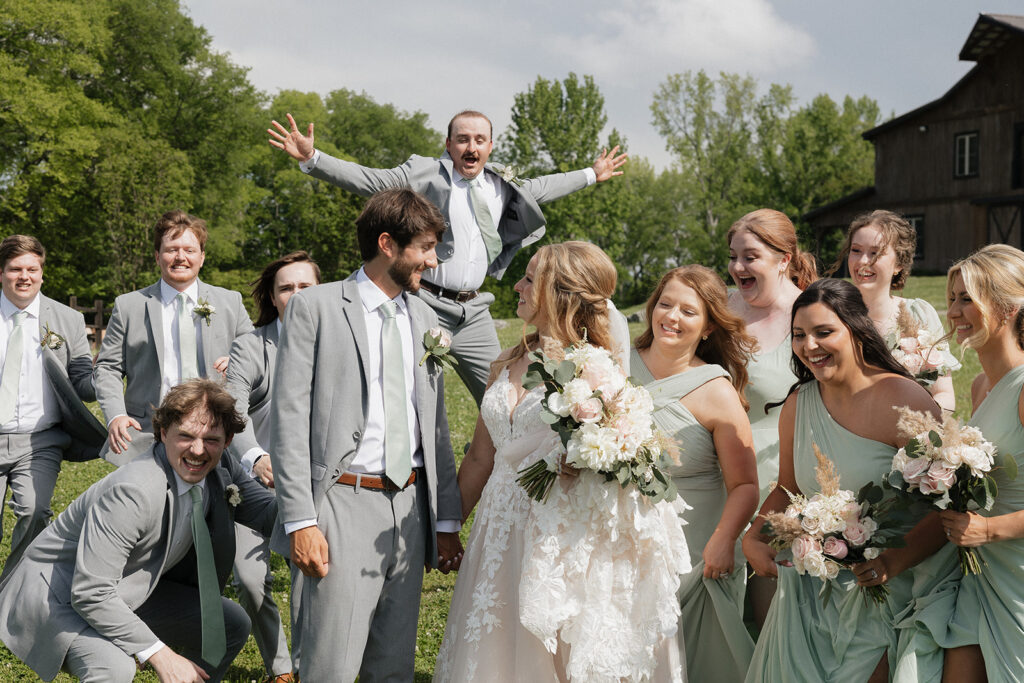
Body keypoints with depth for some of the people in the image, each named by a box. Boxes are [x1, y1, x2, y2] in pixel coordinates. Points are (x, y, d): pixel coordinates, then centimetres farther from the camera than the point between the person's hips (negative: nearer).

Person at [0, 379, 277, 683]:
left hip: (126, 592, 8)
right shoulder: (134, 492, -33)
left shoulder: (220, 472, -9)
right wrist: (161, 655, -30)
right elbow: (91, 594, -32)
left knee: (232, 626, 5)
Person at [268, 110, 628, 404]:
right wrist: (311, 159, -22)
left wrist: (591, 175, 40)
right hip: (426, 305, -5)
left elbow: (540, 189, 31)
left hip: (474, 312, 6)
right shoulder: (425, 172, -4)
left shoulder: (501, 184, 13)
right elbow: (368, 180, -10)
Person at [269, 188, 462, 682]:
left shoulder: (424, 318, 14)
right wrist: (300, 521, -14)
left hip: (410, 509, 6)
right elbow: (288, 418, -8)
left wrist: (447, 521, 14)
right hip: (343, 507, -5)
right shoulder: (315, 307, -3)